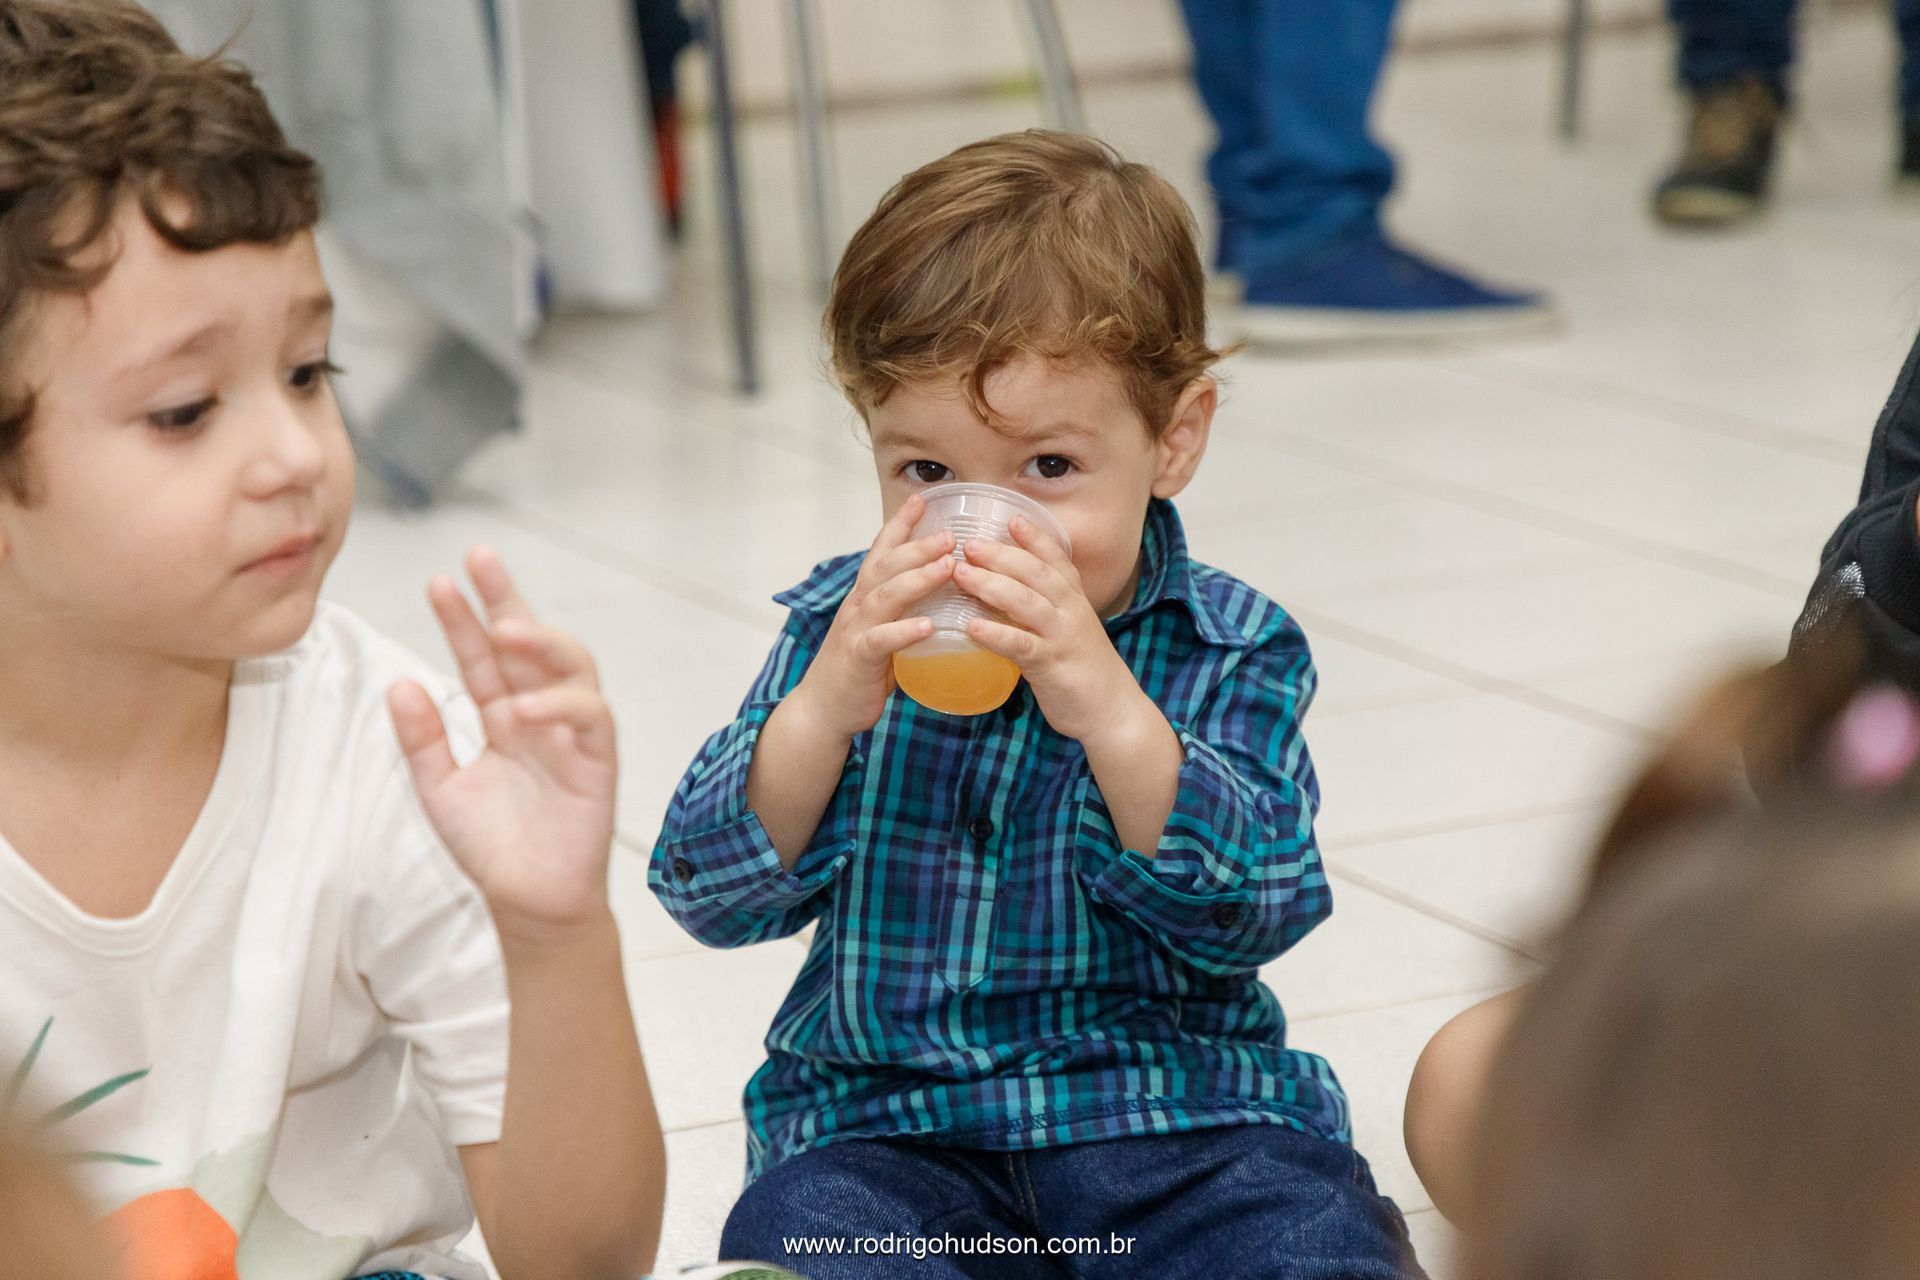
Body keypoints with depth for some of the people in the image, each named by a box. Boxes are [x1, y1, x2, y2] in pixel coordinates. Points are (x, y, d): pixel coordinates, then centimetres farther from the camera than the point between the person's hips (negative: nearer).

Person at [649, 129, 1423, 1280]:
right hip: (888, 1122, 2)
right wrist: (822, 710, -23)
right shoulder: (842, 627, 4)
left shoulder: (1231, 652, -1)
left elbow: (1251, 910, -14)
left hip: (1180, 1106, -1)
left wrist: (1107, 708, -28)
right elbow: (712, 894, -5)